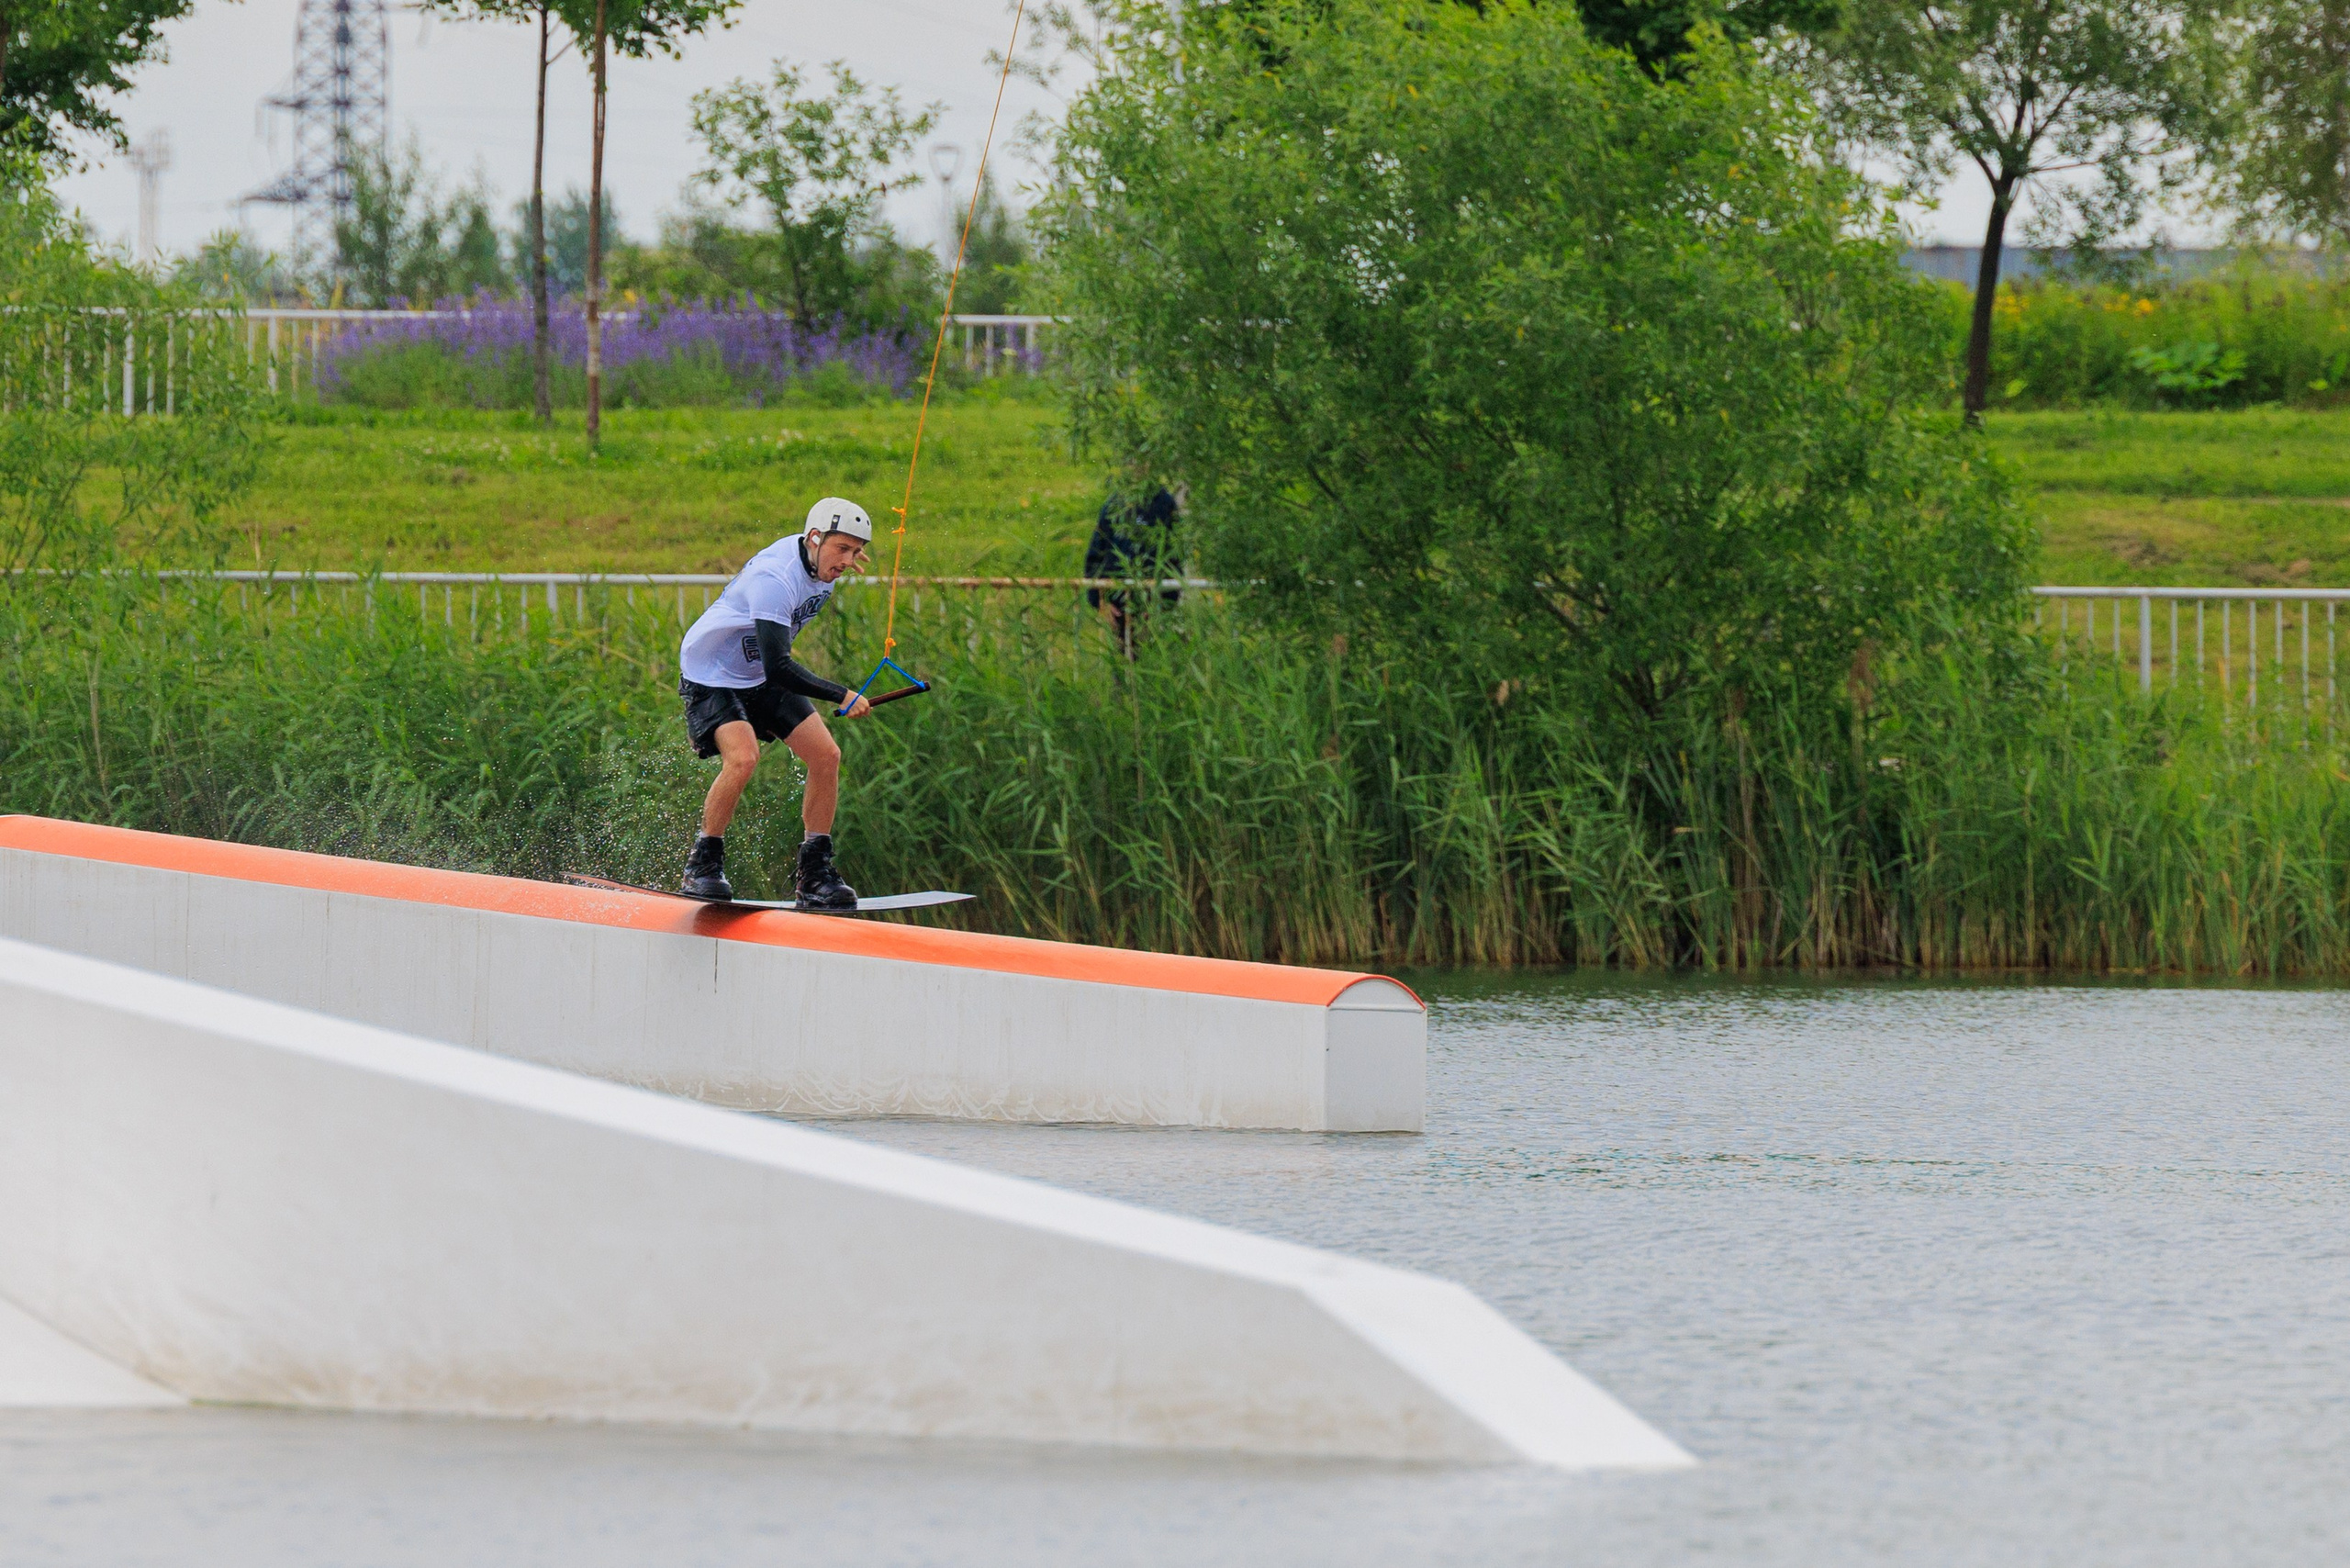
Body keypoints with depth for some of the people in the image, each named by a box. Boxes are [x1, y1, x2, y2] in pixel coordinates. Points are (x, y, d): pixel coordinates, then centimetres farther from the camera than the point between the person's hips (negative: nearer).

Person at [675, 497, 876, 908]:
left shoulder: (814, 557, -6)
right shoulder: (775, 578, -34)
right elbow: (777, 667, -40)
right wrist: (841, 696, -41)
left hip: (762, 680, 9)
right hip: (712, 677, -9)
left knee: (826, 755, -7)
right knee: (743, 758, -31)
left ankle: (814, 873, 1)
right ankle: (703, 865, -12)